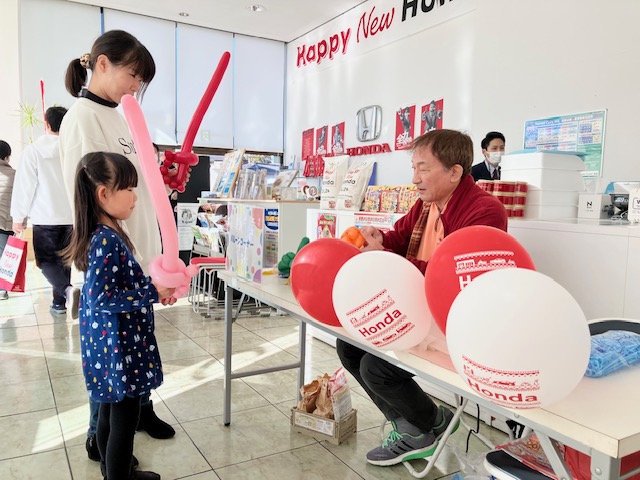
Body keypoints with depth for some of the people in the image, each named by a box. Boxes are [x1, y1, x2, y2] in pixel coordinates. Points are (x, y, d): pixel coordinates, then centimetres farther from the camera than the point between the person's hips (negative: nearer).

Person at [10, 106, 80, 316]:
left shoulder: (34, 150, -8)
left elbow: (24, 186, -6)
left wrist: (19, 216, 3)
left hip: (45, 217, -3)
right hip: (71, 216, 3)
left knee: (46, 259, 6)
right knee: (63, 259, 14)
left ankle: (67, 290, -19)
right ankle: (59, 302, 18)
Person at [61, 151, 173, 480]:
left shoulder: (107, 235, 7)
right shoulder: (107, 242, -23)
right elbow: (101, 298, -25)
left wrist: (152, 287, 5)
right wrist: (153, 293, -22)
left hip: (111, 342, 10)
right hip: (118, 344, -10)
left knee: (110, 411, 23)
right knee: (124, 419, 4)